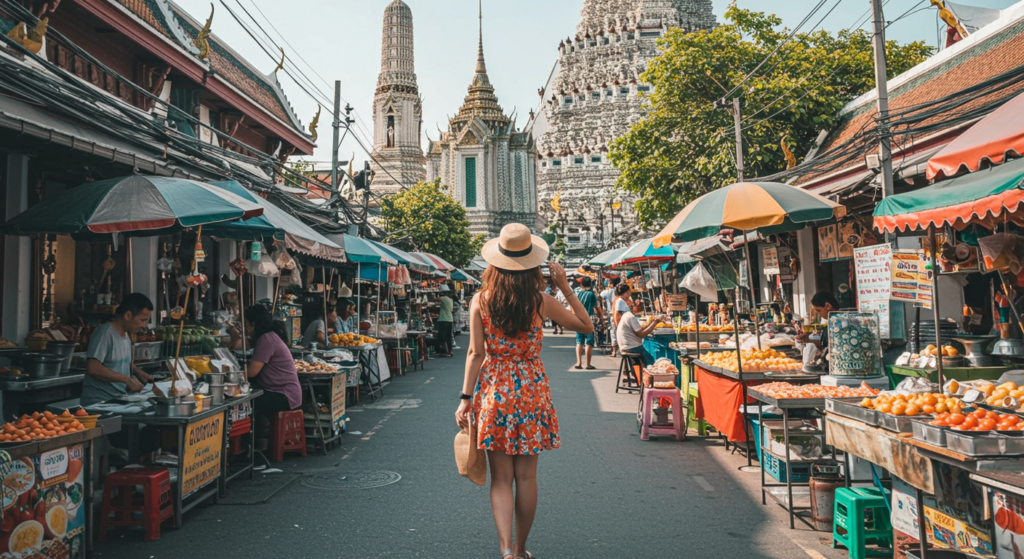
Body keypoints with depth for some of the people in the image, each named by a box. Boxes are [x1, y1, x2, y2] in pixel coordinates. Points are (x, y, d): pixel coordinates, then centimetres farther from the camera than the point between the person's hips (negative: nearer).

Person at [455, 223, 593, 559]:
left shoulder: (480, 301, -5)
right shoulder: (540, 301, -6)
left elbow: (476, 352, -7)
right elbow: (586, 326, 4)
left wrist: (466, 398, -1)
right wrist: (565, 287, 3)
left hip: (493, 391, 0)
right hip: (531, 390, 0)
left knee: (501, 478, 8)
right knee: (526, 476, 13)